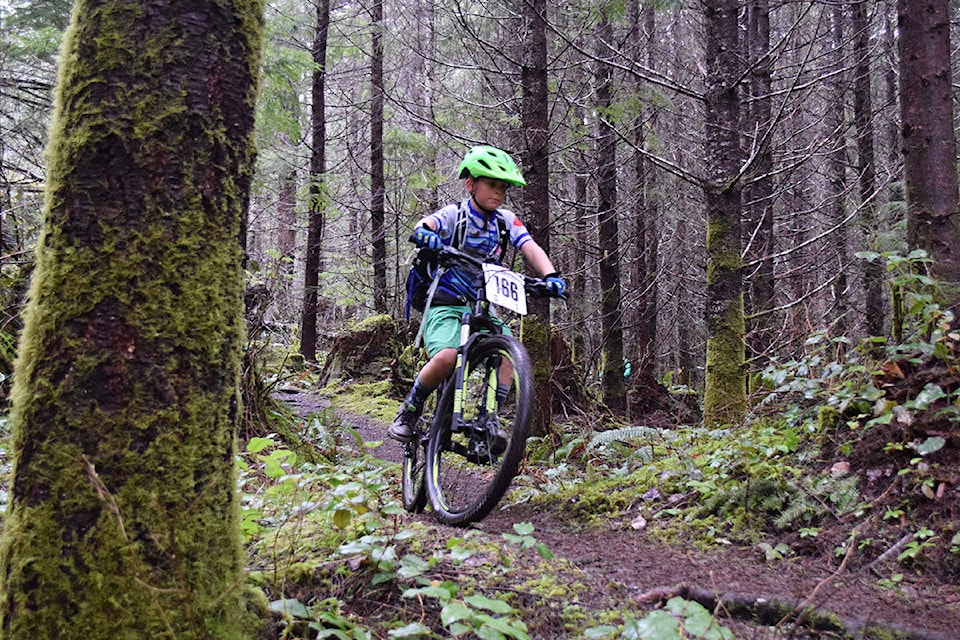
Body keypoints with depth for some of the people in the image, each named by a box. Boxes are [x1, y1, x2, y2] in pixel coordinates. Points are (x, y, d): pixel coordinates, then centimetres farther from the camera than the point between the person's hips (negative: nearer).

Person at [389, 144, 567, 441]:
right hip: (445, 303, -4)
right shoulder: (454, 214, -7)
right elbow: (424, 225, -27)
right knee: (446, 357, -29)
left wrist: (550, 276, -30)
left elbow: (531, 248, -10)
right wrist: (424, 233, -53)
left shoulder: (506, 220, 4)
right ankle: (410, 409, -2)